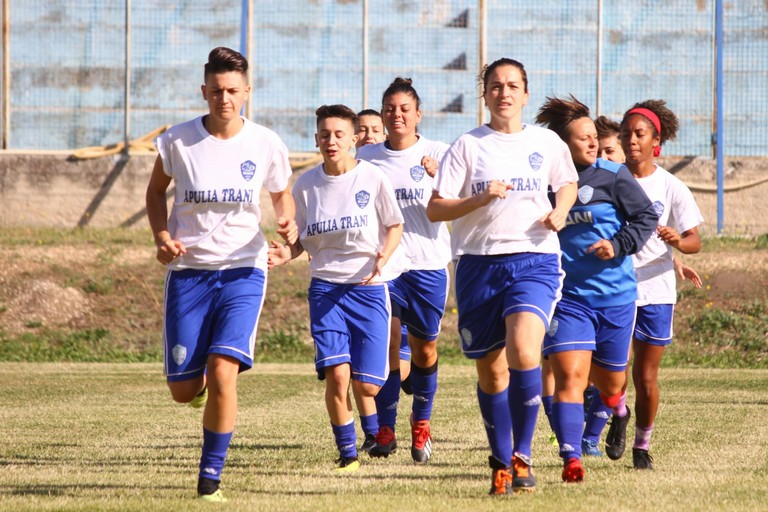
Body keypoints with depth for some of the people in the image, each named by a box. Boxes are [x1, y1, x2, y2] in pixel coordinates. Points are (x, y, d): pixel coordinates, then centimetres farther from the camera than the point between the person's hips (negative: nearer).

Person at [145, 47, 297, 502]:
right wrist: (162, 236, -5)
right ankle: (200, 384, 40)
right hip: (188, 271, 1)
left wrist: (289, 224, -8)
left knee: (223, 372, -19)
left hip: (243, 271, -1)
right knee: (183, 390, 0)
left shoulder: (266, 144, -4)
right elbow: (156, 190, 12)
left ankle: (211, 478, -5)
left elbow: (283, 194, 14)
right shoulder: (178, 140, -5)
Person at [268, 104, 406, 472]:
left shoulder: (372, 178, -4)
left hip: (370, 286, -1)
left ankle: (373, 433, 32)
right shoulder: (306, 185, 3)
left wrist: (383, 257, -15)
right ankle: (347, 452, 2)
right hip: (326, 286, 1)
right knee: (336, 373, -15)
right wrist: (288, 254, -7)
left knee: (365, 383, -3)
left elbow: (395, 226, 3)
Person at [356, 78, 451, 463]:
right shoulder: (366, 158, 7)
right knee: (386, 343, -13)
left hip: (428, 263, 0)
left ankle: (421, 422, 28)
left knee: (424, 349, 8)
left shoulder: (438, 154, 2)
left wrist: (439, 176, -28)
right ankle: (384, 428, -7)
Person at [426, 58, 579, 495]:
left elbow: (568, 184, 27)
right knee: (491, 371, 6)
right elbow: (435, 209, 1)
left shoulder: (547, 143, 8)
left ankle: (522, 456, -12)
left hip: (534, 259, -1)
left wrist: (560, 211, 5)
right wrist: (480, 199, -14)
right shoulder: (468, 146, 4)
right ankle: (501, 462, 24)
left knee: (523, 352, -24)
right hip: (479, 262, 1)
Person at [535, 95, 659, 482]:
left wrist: (619, 245, -14)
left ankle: (611, 400, 53)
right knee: (569, 374, -17)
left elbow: (647, 216, -1)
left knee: (610, 380, 14)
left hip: (615, 294, 1)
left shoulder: (613, 176, -3)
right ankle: (571, 459, -19)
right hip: (567, 295, -1)